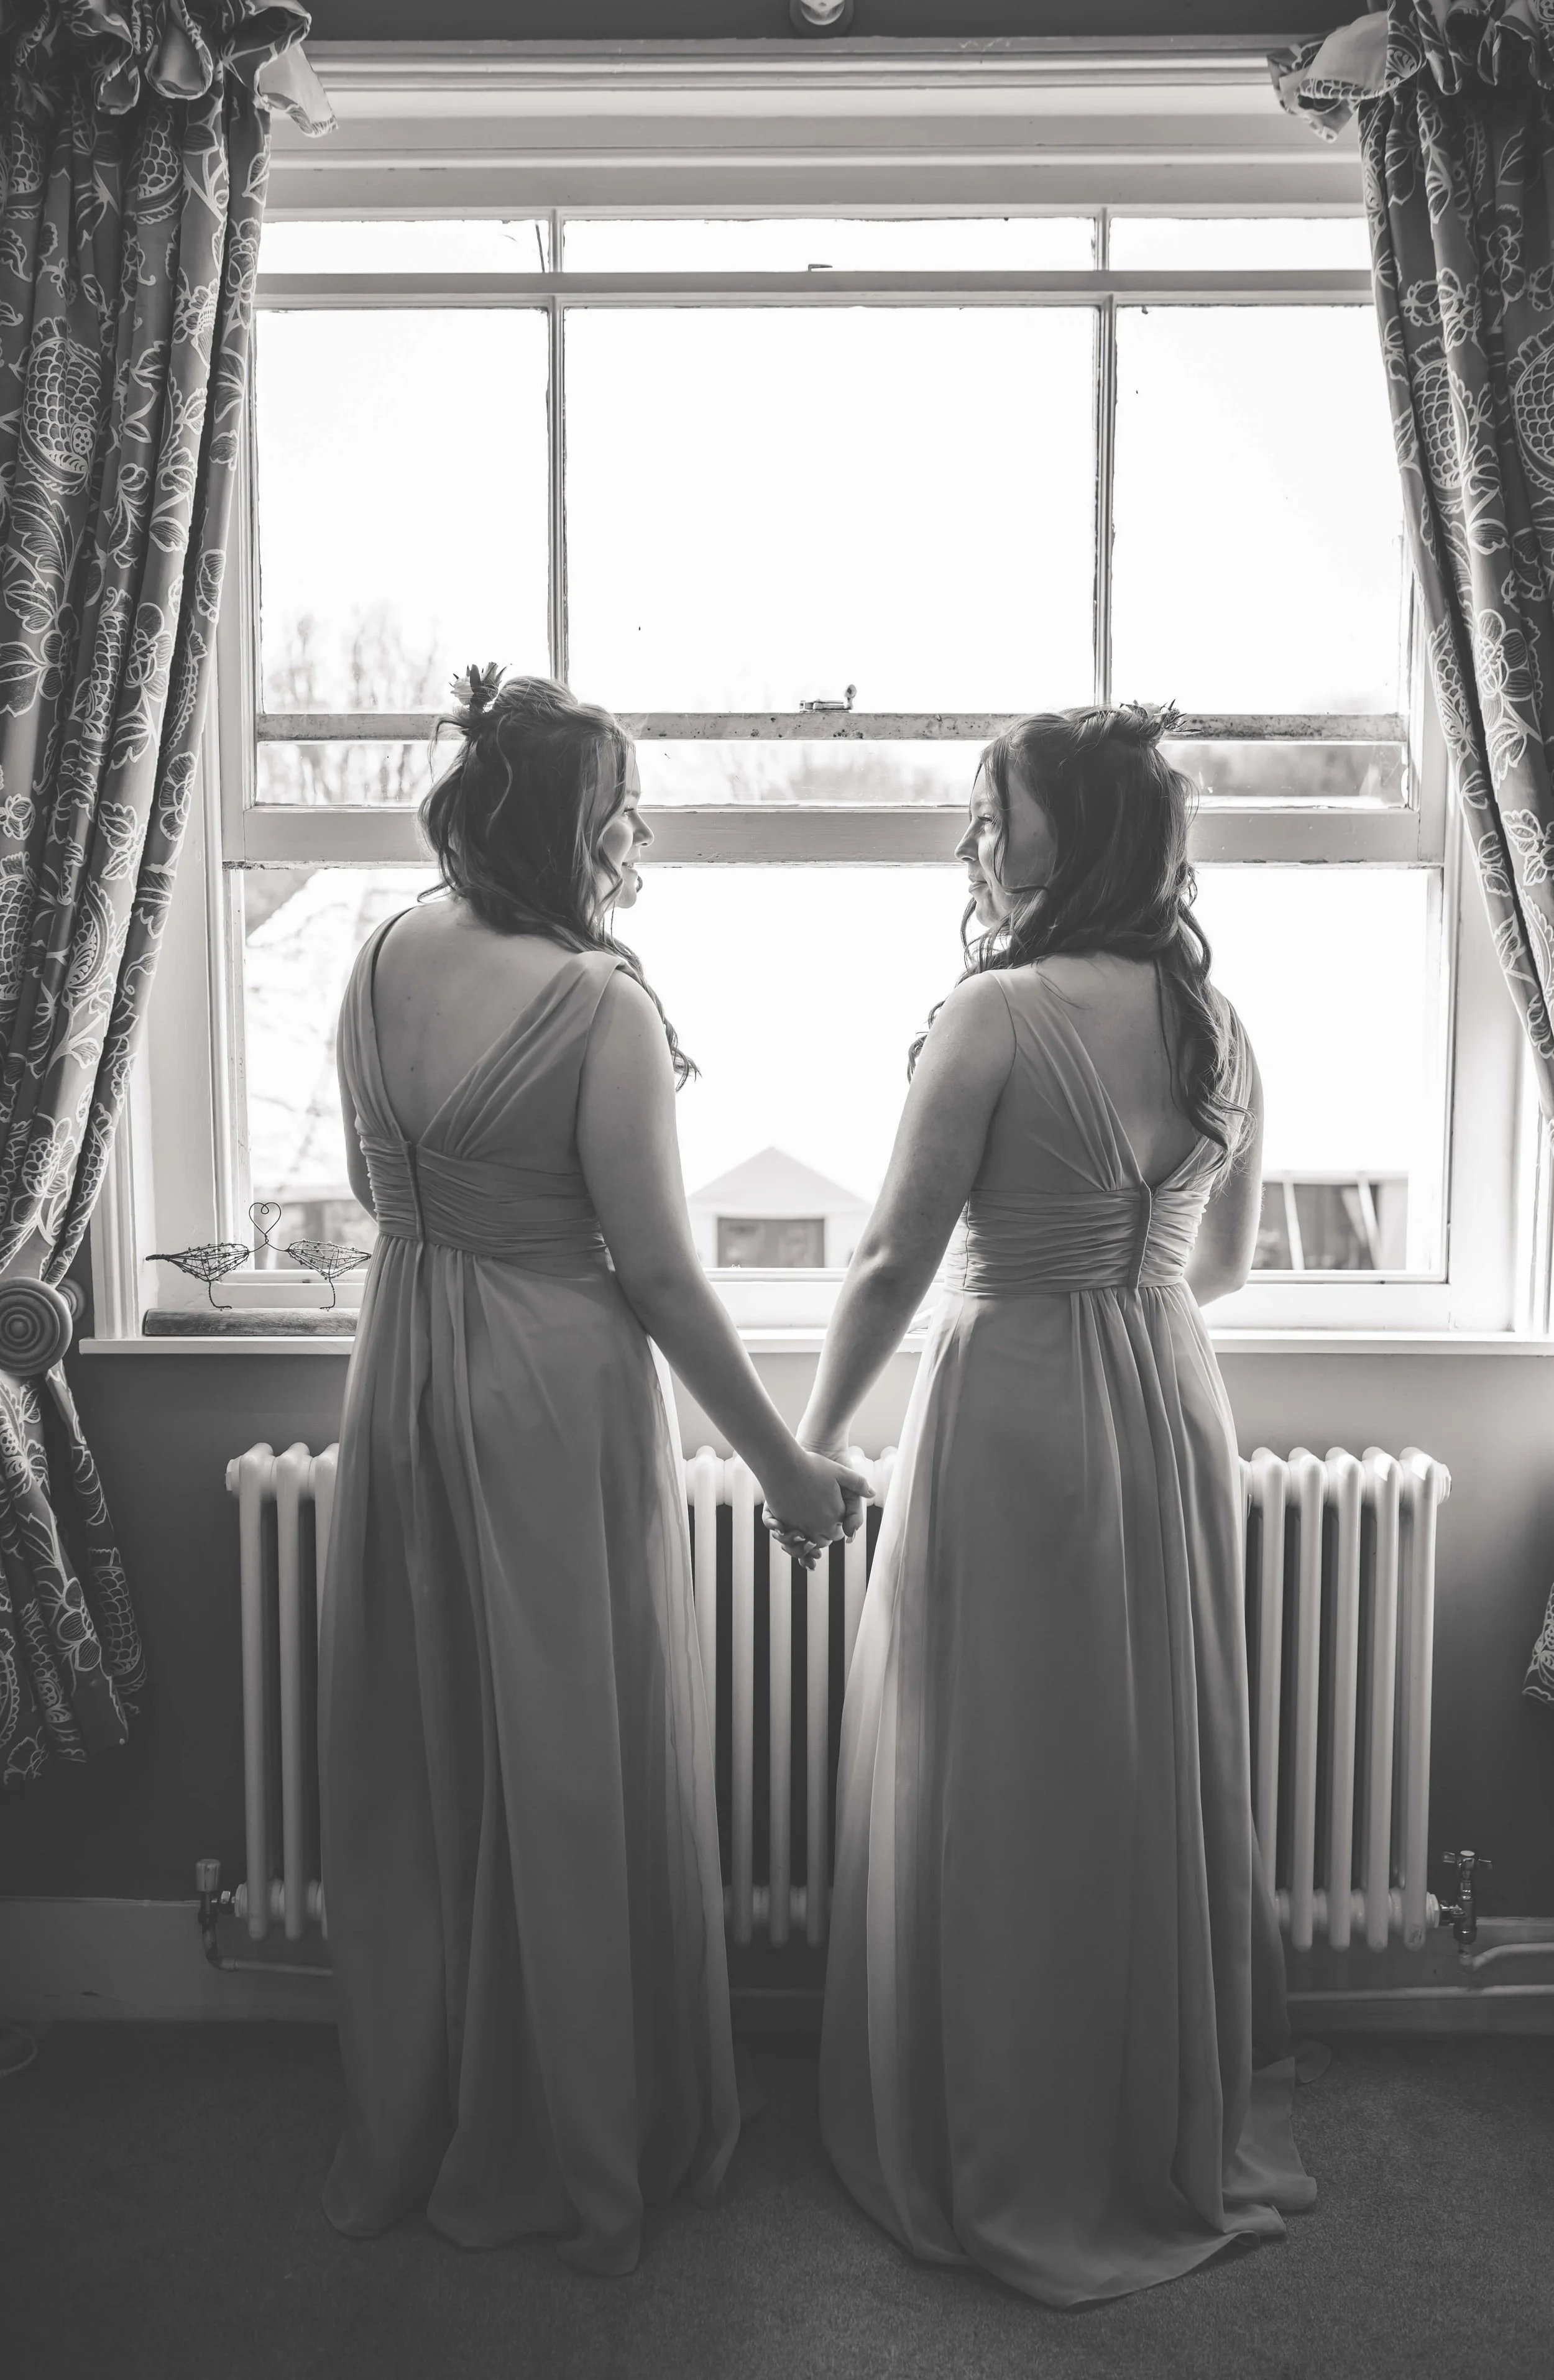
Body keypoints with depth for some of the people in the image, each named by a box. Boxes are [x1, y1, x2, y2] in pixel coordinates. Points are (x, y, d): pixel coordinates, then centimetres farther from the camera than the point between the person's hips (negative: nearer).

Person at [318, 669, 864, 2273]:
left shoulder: (383, 963, 1)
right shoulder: (600, 1009, -19)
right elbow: (658, 1276, -17)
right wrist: (783, 1465, -9)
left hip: (400, 1374, 7)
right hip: (553, 1391, -7)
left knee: (416, 1763, 19)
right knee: (572, 1769, 10)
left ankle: (410, 2136, 38)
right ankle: (573, 2153, 29)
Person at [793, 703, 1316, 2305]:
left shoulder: (998, 1014, -16)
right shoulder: (1217, 1020, 4)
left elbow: (895, 1259, -15)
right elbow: (1223, 1264, 13)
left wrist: (813, 1439, -3)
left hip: (1014, 1406, -7)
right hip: (1173, 1407, 7)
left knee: (1001, 1789, 9)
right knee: (1165, 1770, 19)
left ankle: (1014, 2174, 26)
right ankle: (1183, 2134, 38)